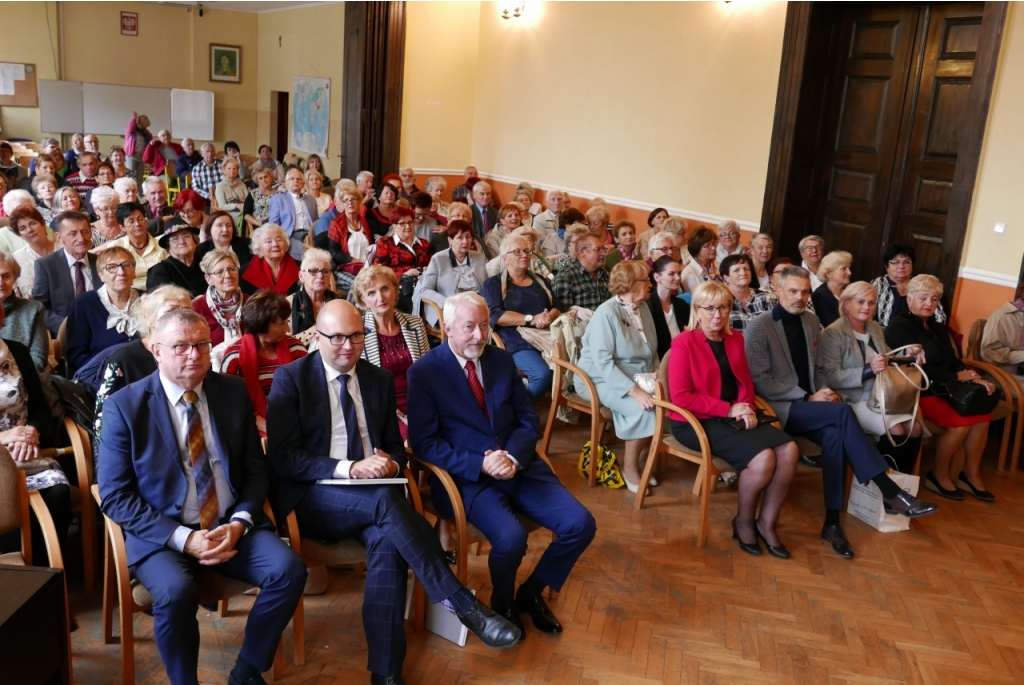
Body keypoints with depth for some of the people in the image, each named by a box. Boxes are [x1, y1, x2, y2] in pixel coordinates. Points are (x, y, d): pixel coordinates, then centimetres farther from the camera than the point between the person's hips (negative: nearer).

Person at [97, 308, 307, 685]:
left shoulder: (233, 391, 4)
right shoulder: (124, 406, -6)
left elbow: (256, 468, 8)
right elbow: (115, 496, -8)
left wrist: (239, 523, -11)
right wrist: (183, 538, -18)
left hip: (231, 526, 3)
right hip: (161, 534, -3)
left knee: (289, 569, -21)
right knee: (175, 592, -32)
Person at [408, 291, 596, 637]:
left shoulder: (502, 360, 9)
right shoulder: (424, 372, -5)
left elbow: (528, 422, 10)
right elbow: (424, 443, -9)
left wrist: (514, 458, -12)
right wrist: (480, 464, -20)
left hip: (519, 467, 5)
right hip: (467, 476, -5)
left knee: (581, 524, -12)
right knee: (511, 537, -30)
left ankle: (531, 592, 15)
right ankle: (502, 602, 6)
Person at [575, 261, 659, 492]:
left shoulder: (644, 309, 6)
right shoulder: (607, 313, -18)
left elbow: (652, 351, 18)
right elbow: (603, 362, -25)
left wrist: (655, 371, -4)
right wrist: (634, 391, -33)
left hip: (636, 378, 7)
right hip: (602, 379, -7)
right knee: (644, 408, -30)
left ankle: (643, 461, -3)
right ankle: (630, 467, -10)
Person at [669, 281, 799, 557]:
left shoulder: (735, 339, 12)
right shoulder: (684, 343, -10)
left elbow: (745, 381, 17)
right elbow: (680, 397, -15)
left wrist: (746, 407, -5)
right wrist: (727, 409, -17)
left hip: (734, 417, 7)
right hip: (696, 421, -7)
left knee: (788, 449, -16)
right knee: (763, 458, -26)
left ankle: (767, 522, 0)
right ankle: (743, 521, 1)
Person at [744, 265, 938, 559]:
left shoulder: (812, 322, 11)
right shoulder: (758, 327, -9)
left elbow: (818, 369, 18)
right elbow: (760, 381, -14)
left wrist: (824, 392, -6)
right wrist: (808, 398, -18)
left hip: (807, 407, 6)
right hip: (779, 409, -6)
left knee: (834, 435, -28)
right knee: (843, 412, -28)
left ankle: (832, 522, -23)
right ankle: (890, 493, -25)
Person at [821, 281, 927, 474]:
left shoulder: (875, 328, 13)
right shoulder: (832, 333, -10)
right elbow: (832, 377, -19)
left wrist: (907, 355, 1)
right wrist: (868, 370, -31)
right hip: (853, 400, -7)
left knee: (916, 428, -14)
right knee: (896, 431, -24)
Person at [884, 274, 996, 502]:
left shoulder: (938, 328, 19)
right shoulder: (899, 326, -8)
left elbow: (954, 361, 12)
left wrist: (975, 378, -8)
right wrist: (957, 377, -11)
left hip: (943, 388, 8)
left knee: (982, 415, -14)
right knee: (961, 422, -24)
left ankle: (971, 474, 1)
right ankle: (939, 475, -4)